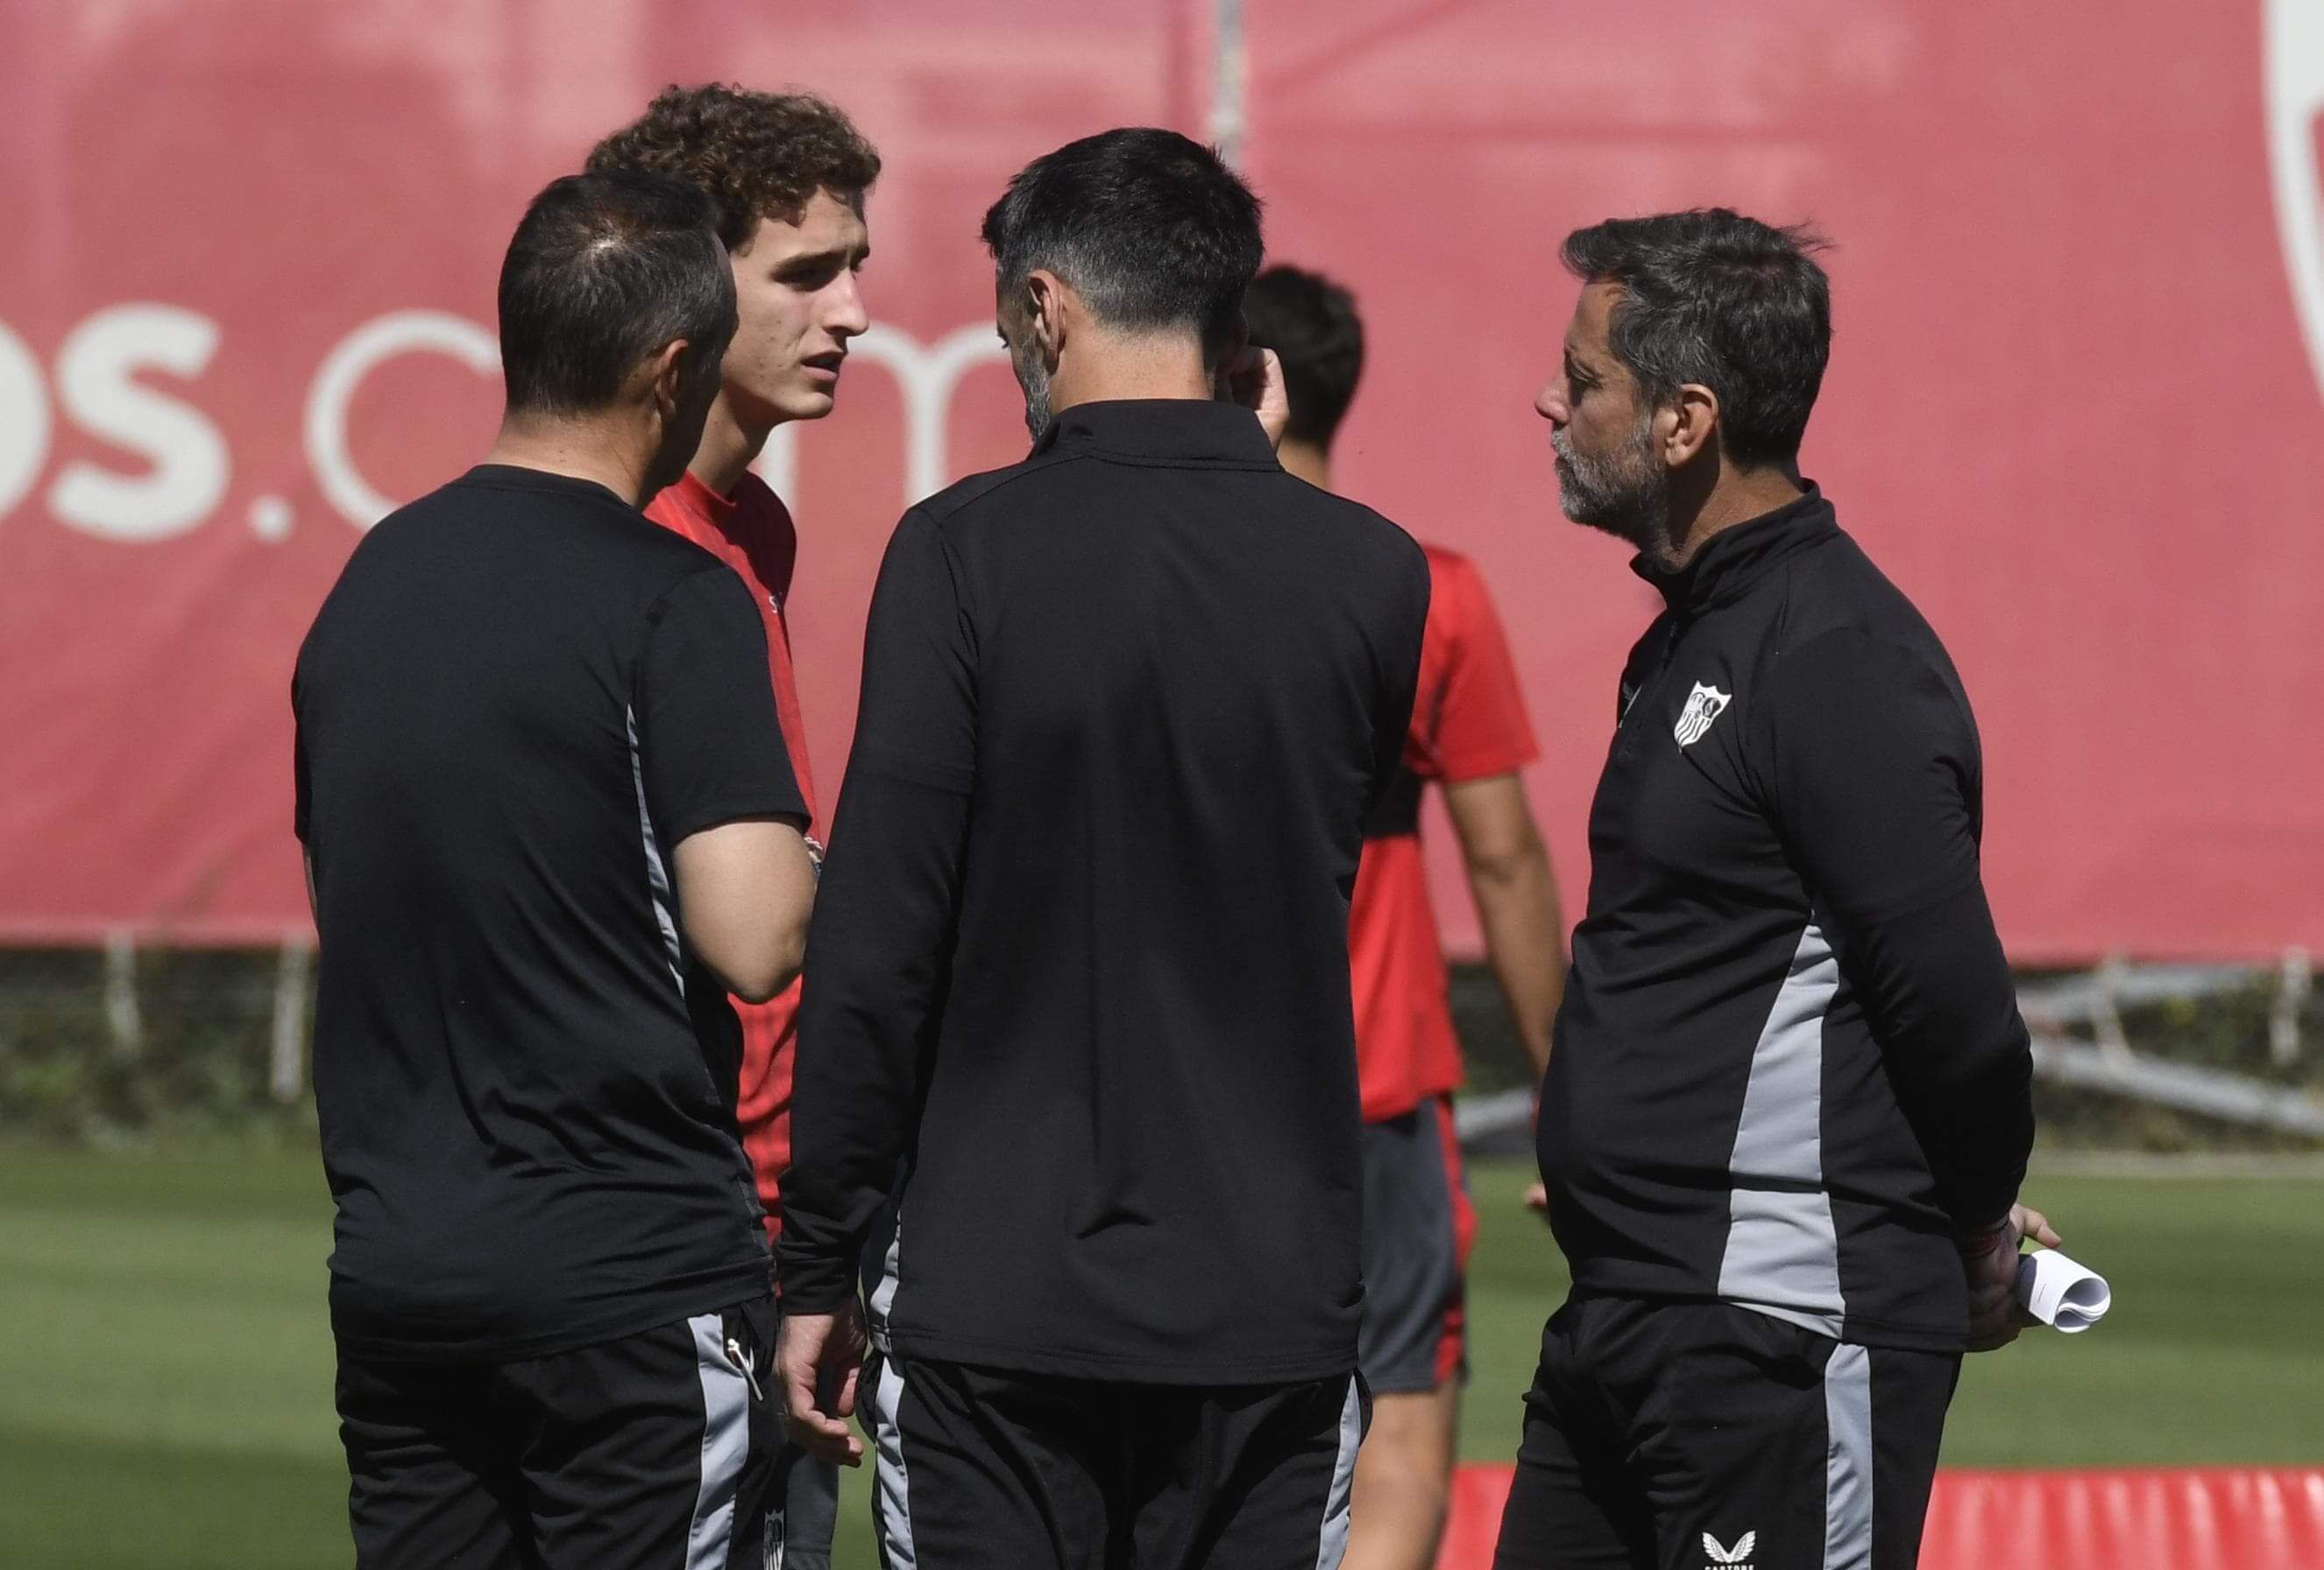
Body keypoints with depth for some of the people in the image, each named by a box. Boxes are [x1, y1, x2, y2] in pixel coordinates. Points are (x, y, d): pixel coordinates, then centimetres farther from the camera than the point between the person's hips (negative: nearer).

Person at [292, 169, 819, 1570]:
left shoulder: (374, 580, 10)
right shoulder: (674, 604, -12)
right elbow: (754, 941, -19)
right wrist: (809, 863, 2)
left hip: (394, 1278, 7)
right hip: (630, 1282, -7)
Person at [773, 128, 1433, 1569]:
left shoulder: (968, 552, -7)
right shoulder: (1369, 575, 1)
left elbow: (877, 943, -9)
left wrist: (822, 1264, 0)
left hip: (1000, 1302, -2)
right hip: (1272, 1307, 2)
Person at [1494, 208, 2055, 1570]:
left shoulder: (1840, 660, -16)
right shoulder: (1696, 637, 15)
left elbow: (1955, 1006, -19)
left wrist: (1974, 1238, -3)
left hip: (1782, 1344, -10)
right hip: (1628, 1321, 10)